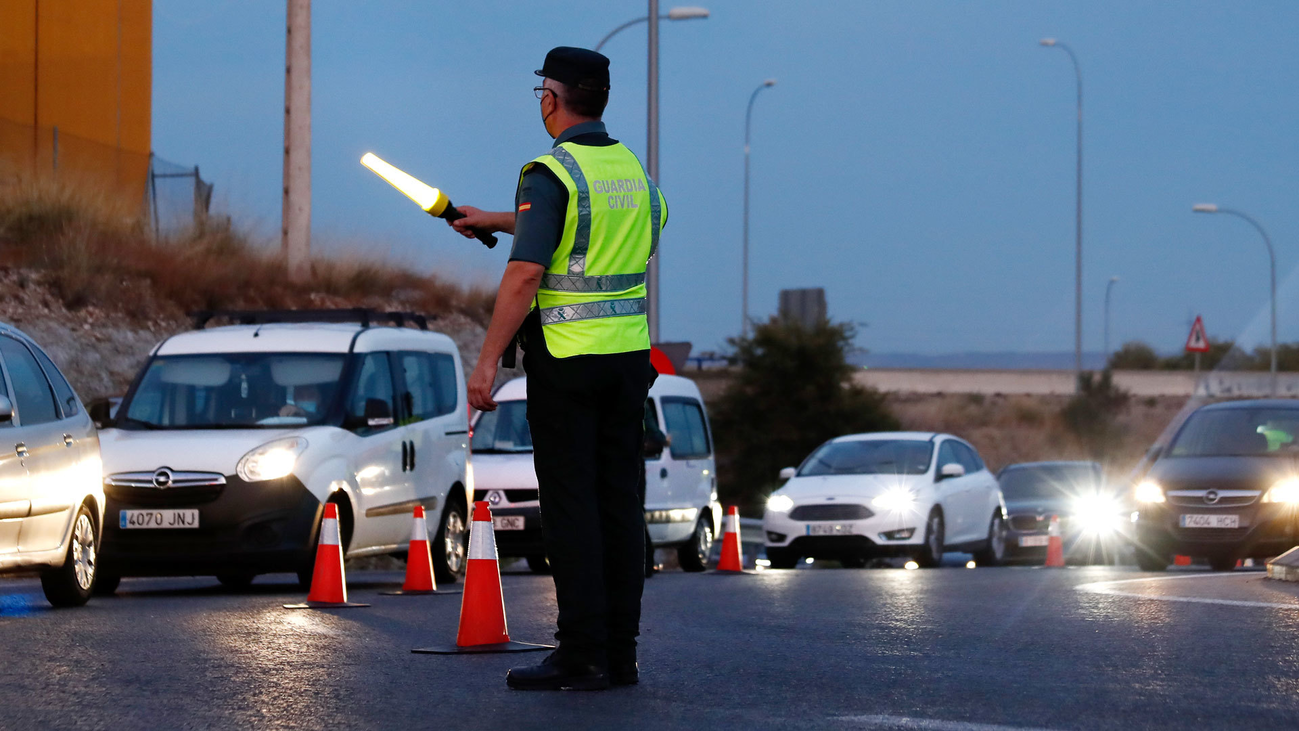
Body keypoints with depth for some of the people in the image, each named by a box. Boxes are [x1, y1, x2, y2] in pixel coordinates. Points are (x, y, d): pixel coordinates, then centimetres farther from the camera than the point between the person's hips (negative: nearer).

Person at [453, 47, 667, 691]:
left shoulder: (551, 173, -12)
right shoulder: (632, 168, 12)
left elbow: (525, 274, -20)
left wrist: (487, 362, -16)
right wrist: (496, 221, 38)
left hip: (567, 358, -7)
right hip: (629, 354, 7)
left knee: (571, 506, -4)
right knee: (618, 503, 7)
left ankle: (581, 656, -6)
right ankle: (620, 654, 9)